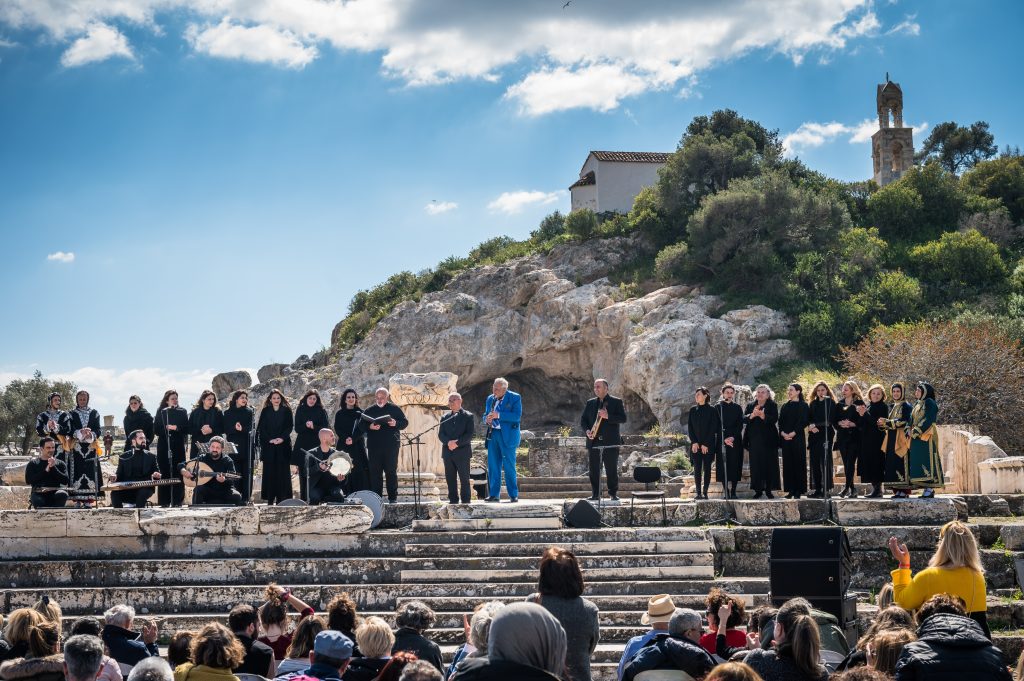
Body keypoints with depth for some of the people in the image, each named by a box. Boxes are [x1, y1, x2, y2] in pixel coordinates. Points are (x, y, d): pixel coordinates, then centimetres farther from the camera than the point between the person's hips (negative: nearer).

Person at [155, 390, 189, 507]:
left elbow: (187, 428, 3)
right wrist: (166, 428, -12)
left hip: (178, 446, 0)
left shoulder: (182, 412, 10)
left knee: (178, 474, -5)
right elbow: (156, 429, 4)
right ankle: (164, 502, 0)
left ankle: (177, 501, -1)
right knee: (164, 473, -4)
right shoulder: (161, 412, 10)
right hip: (163, 446, 0)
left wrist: (176, 427, -12)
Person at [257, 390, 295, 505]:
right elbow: (261, 428, 3)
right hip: (268, 445, 0)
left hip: (283, 445, 0)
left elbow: (289, 426, 2)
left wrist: (282, 438, -12)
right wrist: (270, 439, -10)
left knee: (282, 471, -3)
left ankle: (281, 497, -1)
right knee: (269, 471, -1)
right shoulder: (265, 411, 8)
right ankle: (270, 498, 1)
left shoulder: (286, 411, 7)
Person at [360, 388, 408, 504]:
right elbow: (361, 427, 6)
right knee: (375, 472, 1)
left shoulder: (394, 408, 7)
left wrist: (396, 423, -14)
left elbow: (405, 422, 6)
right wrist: (370, 427, -14)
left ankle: (393, 497, 5)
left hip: (391, 446, -1)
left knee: (391, 472, 1)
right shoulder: (368, 410, 11)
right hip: (374, 446, 1)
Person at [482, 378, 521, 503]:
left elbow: (517, 416, -15)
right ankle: (494, 495, 10)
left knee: (509, 466, -4)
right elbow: (486, 414, 20)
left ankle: (513, 495, 2)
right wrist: (487, 419, -5)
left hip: (507, 435, -6)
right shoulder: (490, 399, 12)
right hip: (492, 434, 6)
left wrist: (498, 415, -21)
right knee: (493, 466, 5)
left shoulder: (515, 398, -6)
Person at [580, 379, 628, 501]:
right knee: (594, 470, 2)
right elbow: (583, 419, 15)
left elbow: (623, 419, -7)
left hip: (610, 442, -4)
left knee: (612, 470, -1)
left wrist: (608, 416, -21)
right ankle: (595, 494, 8)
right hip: (593, 442, 4)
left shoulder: (616, 402, 3)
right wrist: (587, 430, -5)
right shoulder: (590, 403, 15)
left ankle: (613, 494, 7)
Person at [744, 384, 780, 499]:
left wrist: (763, 416, -27)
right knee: (755, 465, -1)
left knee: (769, 464, -3)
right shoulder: (750, 405, 13)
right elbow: (744, 419, 1)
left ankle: (768, 489, 4)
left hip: (769, 440, -2)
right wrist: (752, 415, -19)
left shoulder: (772, 406, 5)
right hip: (754, 440, 2)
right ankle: (758, 490, 3)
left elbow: (774, 419, -10)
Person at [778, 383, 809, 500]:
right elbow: (780, 422, 11)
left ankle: (799, 490, -2)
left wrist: (793, 433, -16)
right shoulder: (785, 406, 16)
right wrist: (783, 433, -7)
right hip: (785, 438, 5)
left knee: (798, 462, -4)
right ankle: (790, 490, 6)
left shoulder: (803, 406, 0)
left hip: (798, 438, -5)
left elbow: (803, 422, -9)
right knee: (788, 463, 3)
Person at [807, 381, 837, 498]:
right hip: (814, 436, 5)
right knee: (815, 462, 2)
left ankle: (826, 489, -8)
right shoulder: (812, 404, 17)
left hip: (826, 435, -5)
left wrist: (816, 425, -10)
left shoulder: (830, 403, 1)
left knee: (825, 462, -9)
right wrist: (811, 426, -6)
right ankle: (817, 489, 5)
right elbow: (808, 419, 14)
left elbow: (829, 420, -7)